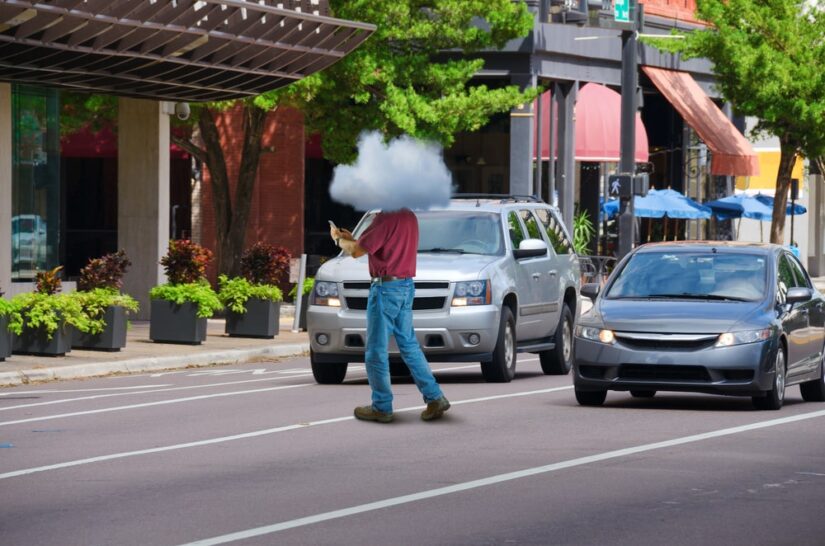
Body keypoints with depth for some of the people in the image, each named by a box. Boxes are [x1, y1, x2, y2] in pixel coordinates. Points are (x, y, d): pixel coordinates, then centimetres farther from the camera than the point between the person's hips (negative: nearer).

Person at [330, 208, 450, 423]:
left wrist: (339, 239, 5)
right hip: (406, 286, 9)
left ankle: (381, 407, 6)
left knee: (376, 350, 1)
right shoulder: (409, 216, 11)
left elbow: (356, 251, -15)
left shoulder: (386, 218, -18)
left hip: (385, 288, -9)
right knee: (409, 345, 13)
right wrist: (352, 240, 22)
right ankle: (435, 398, 8)